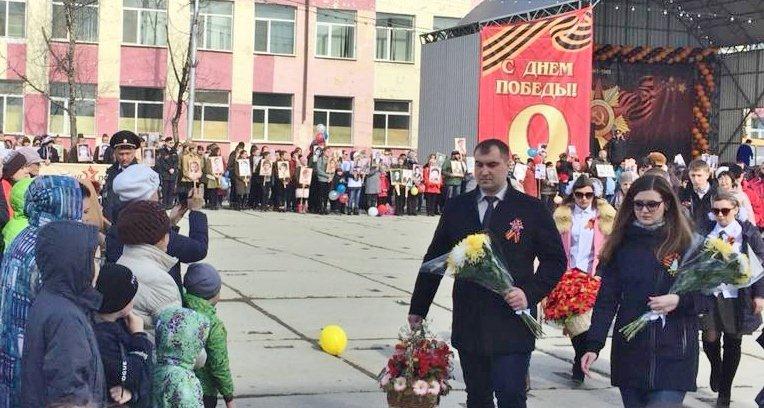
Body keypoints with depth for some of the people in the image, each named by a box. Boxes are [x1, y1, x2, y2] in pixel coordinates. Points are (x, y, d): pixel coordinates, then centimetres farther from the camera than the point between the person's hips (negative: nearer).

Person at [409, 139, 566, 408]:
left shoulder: (532, 209, -1)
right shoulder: (456, 208, 8)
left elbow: (555, 260, 2)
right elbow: (434, 259, 13)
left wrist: (530, 293, -13)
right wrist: (418, 308, 13)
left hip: (512, 325, -3)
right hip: (468, 323, 3)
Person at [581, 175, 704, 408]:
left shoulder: (687, 244, 0)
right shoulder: (621, 245, 6)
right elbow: (606, 299, 4)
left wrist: (679, 301, -17)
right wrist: (594, 345, -5)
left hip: (673, 356, -2)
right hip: (629, 353, 3)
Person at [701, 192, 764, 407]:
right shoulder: (707, 232, 1)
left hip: (738, 297, -1)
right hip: (711, 293, 1)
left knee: (732, 344, 7)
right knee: (709, 339, -6)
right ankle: (716, 368, 29)